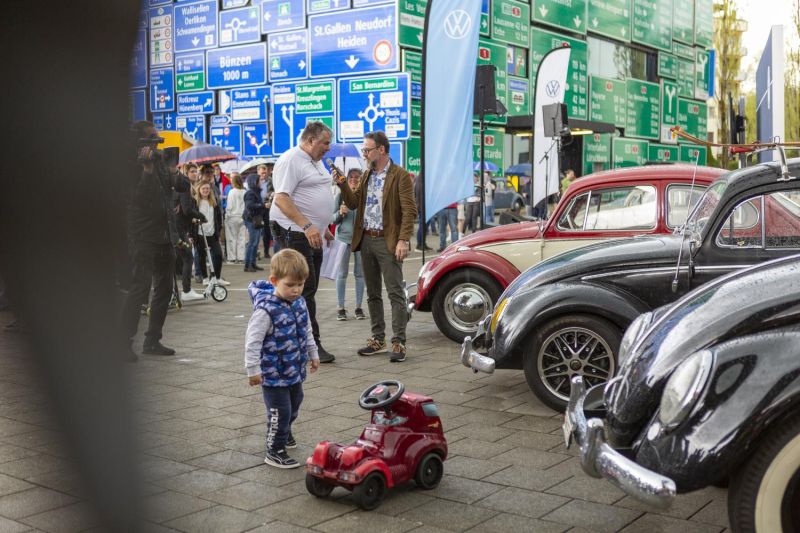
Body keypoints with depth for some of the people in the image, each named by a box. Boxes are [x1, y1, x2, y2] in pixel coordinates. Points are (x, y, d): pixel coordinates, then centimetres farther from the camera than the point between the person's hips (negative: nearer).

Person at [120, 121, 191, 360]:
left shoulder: (161, 162, 14)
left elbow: (185, 186, 14)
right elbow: (140, 198, -20)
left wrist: (175, 174, -5)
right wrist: (148, 168, -23)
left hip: (166, 236, 8)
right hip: (143, 237, -8)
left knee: (164, 289, 10)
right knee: (141, 287, -15)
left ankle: (152, 340, 19)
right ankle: (124, 342, -10)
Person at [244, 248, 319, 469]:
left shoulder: (299, 303, -1)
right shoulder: (265, 310, -26)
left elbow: (307, 331, 14)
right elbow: (252, 342, -23)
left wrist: (313, 354, 21)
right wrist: (253, 370, -21)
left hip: (295, 370, 8)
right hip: (274, 374, -8)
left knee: (294, 404, 26)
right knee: (279, 412, 0)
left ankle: (284, 433, 51)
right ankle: (274, 452, 17)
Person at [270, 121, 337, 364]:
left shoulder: (316, 162, 19)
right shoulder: (291, 160, -12)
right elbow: (281, 198, -21)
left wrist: (322, 227, 25)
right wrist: (307, 226, -28)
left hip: (312, 234, 10)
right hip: (294, 233, -10)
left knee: (308, 289, 11)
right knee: (305, 289, -9)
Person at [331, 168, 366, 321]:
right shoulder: (340, 196, 2)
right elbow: (332, 219, 6)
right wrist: (340, 213, -14)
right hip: (344, 237, 0)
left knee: (360, 273, 7)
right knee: (342, 274, 4)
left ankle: (358, 307, 16)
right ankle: (341, 308, 11)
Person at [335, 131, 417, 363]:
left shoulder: (400, 176, -7)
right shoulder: (367, 176, 14)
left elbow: (409, 211, -13)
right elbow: (353, 203, 12)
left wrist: (403, 240, -20)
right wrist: (342, 184, -3)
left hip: (387, 241, -7)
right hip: (366, 240, 7)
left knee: (395, 293, -6)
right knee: (373, 293, 12)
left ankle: (399, 342, -3)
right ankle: (378, 339, 21)